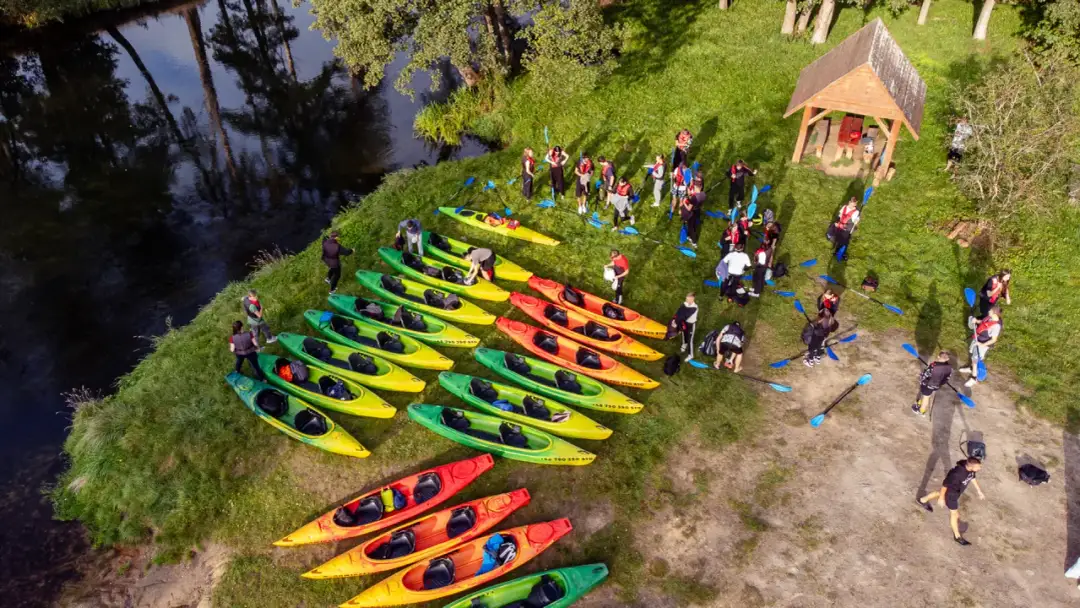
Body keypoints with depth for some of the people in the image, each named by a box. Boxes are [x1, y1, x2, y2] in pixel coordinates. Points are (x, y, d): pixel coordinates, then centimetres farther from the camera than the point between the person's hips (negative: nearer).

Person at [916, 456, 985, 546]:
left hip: (956, 489, 7)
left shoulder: (970, 466, -23)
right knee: (955, 514, 12)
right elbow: (945, 485, -30)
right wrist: (941, 498, -17)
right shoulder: (957, 474, -44)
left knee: (940, 493, 34)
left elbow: (972, 477, 1)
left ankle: (923, 500, 61)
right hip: (951, 493, -7)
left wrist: (979, 491, 8)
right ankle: (957, 536, 34)